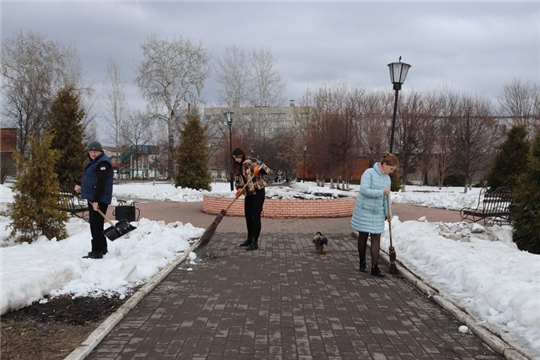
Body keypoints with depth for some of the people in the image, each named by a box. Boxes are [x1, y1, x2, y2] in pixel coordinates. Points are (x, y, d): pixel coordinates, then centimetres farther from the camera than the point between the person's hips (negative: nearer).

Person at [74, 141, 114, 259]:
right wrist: (79, 184, 13)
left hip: (99, 199, -10)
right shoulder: (93, 161, 16)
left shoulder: (103, 163, -16)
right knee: (95, 224, 16)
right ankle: (102, 248, 26)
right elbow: (86, 175, 31)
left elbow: (101, 183, -23)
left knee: (96, 224, -11)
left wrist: (96, 200, -26)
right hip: (92, 198, 10)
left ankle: (97, 251, -10)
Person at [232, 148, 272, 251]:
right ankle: (249, 239, 25)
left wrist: (259, 169, -36)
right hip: (248, 194, 7)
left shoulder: (252, 162, -14)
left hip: (258, 192, -7)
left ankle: (255, 242, -5)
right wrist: (239, 189, -9)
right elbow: (238, 181, 12)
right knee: (248, 216, 12)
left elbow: (268, 171, -16)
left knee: (256, 217, -7)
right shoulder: (237, 168, 7)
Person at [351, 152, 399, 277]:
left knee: (376, 239, 1)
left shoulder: (387, 178, 7)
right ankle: (362, 263, 22)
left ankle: (375, 267, 3)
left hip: (378, 213, 5)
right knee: (363, 237, 8)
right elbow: (364, 190, -24)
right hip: (364, 211, -5)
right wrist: (382, 192, -24)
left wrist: (388, 212, -1)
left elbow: (385, 198, 11)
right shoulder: (369, 173, -14)